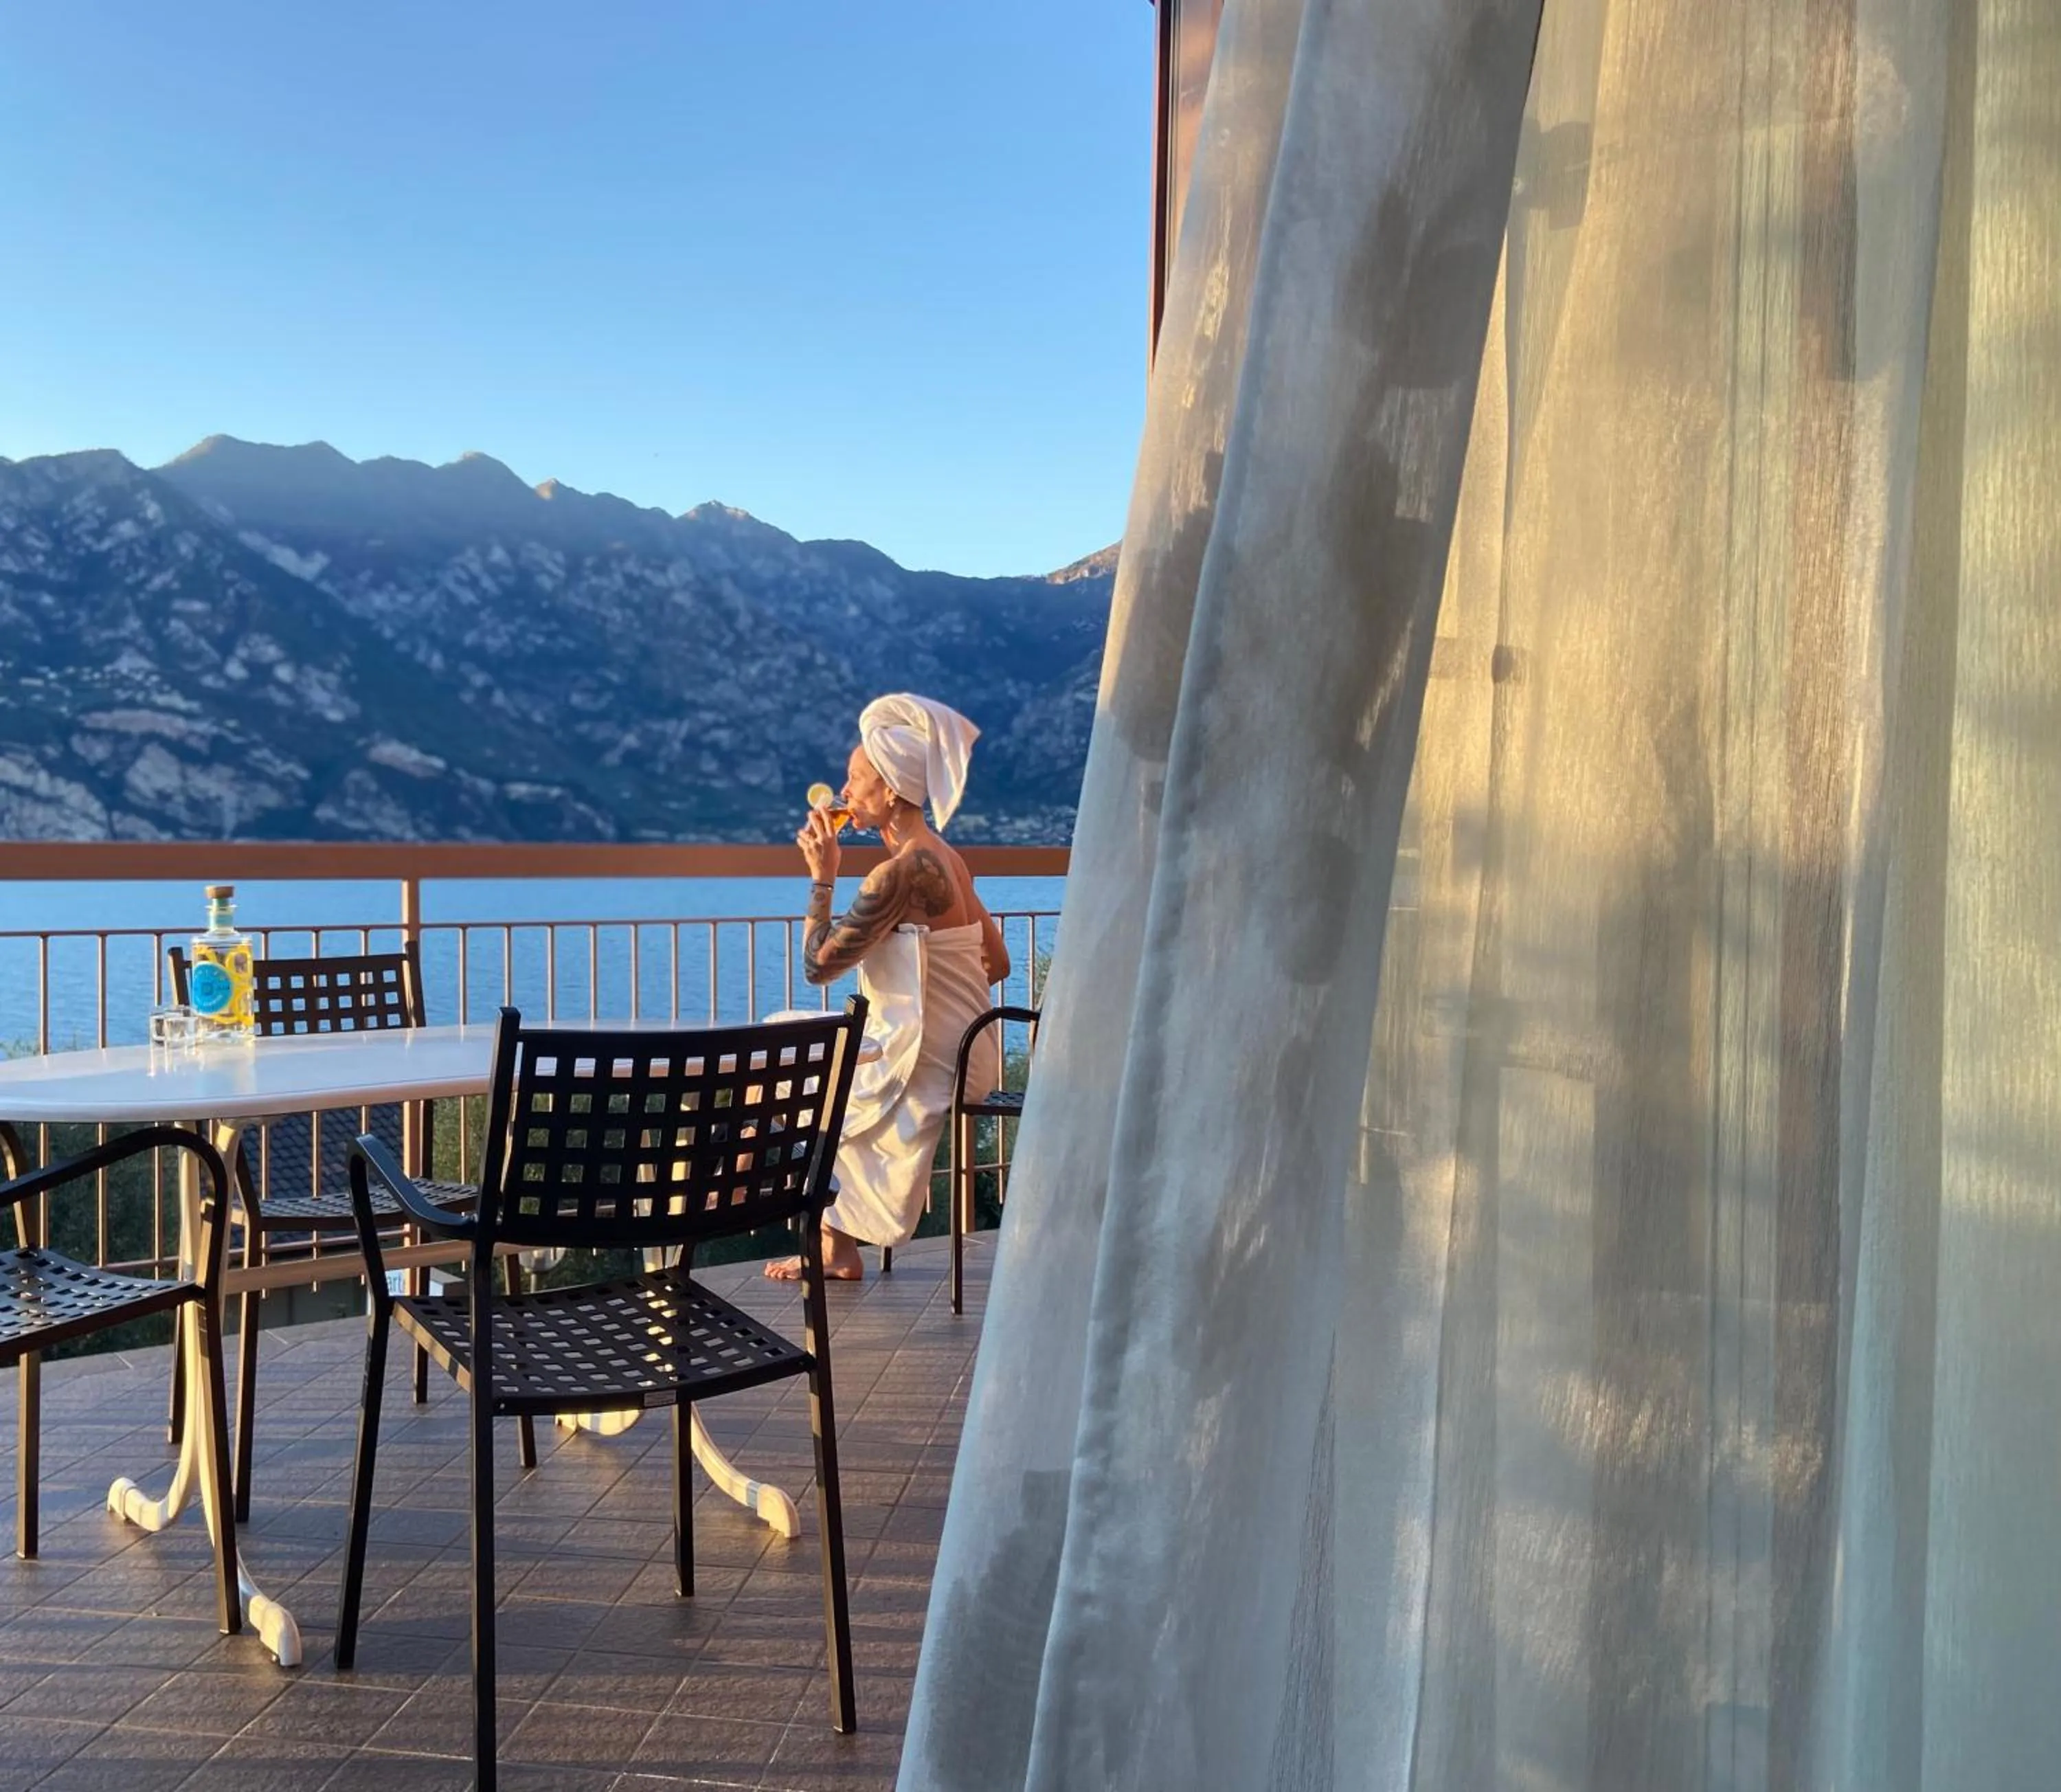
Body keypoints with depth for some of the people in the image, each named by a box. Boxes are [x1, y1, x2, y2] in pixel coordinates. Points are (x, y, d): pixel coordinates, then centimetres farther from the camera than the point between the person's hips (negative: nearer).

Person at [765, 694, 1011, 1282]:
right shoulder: (945, 859, 8)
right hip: (963, 1051, 9)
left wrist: (821, 876, -10)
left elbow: (817, 965, -18)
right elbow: (998, 964, 14)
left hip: (924, 1065, -9)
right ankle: (836, 1243, 20)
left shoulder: (900, 872, -20)